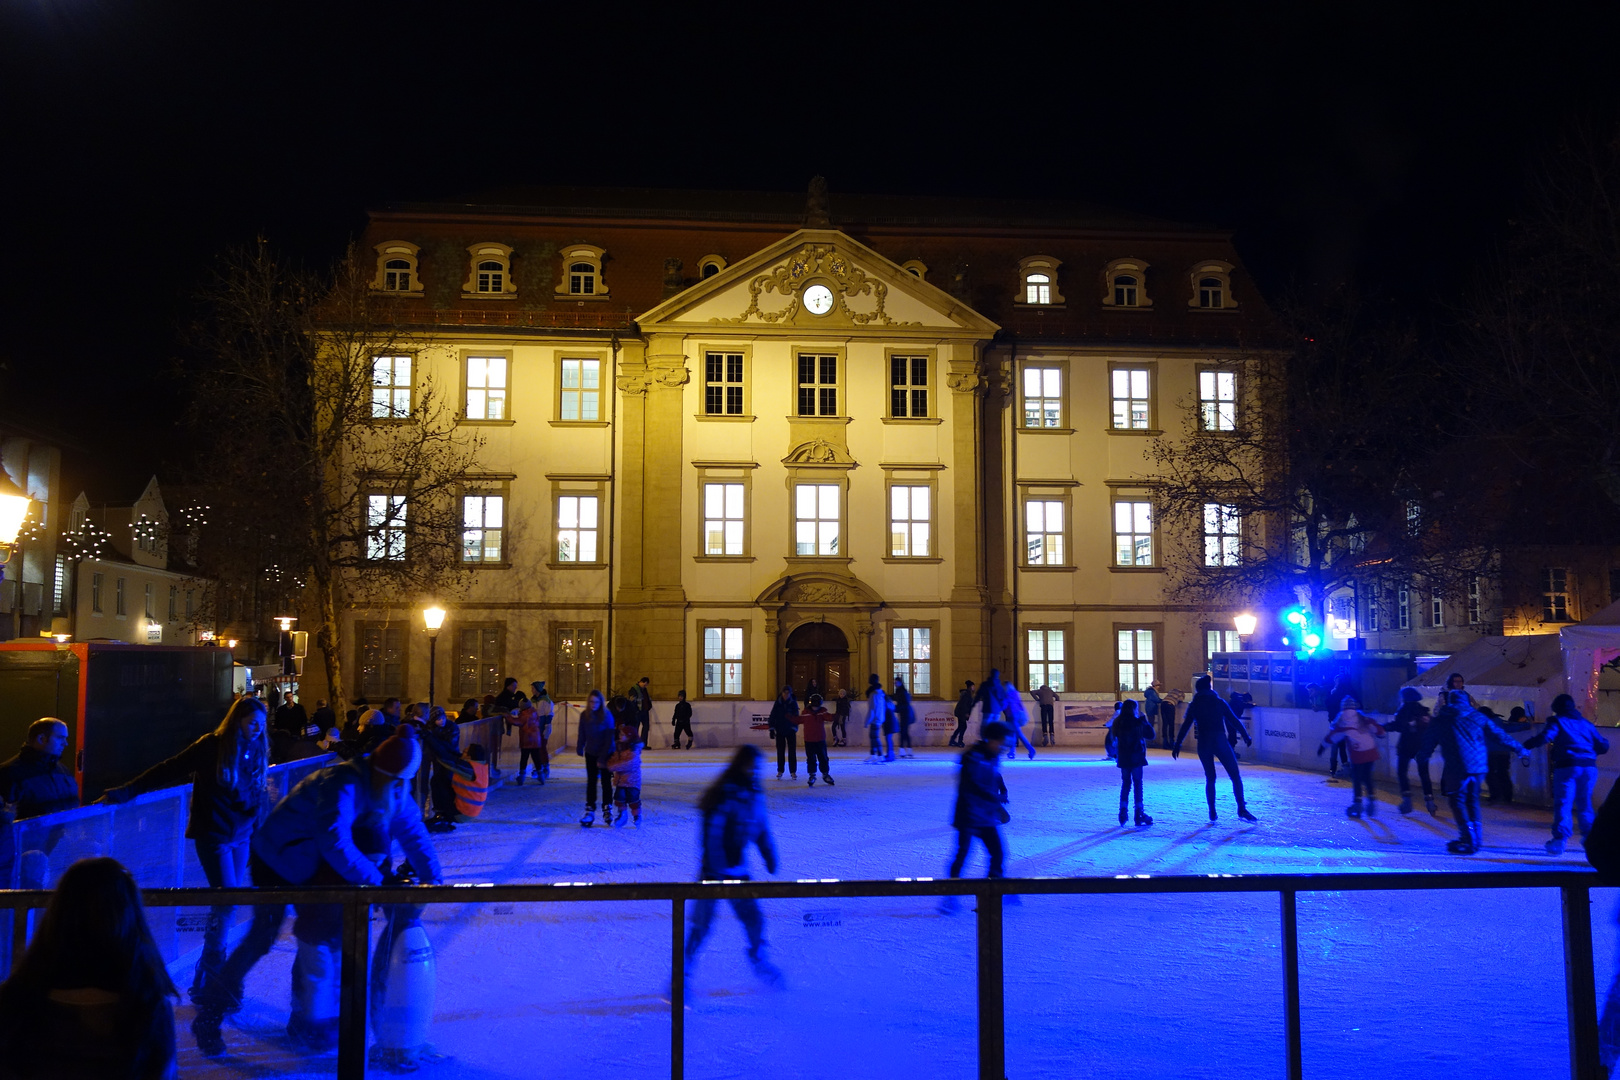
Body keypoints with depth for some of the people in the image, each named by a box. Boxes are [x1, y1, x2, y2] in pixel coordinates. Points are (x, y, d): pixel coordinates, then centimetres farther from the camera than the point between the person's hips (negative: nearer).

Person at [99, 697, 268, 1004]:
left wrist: (255, 835, 13)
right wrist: (125, 792, -19)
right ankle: (208, 985, 1)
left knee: (225, 904, 8)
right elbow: (169, 771, -15)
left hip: (240, 837, 6)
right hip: (213, 836, -6)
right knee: (227, 901, -10)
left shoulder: (256, 751, 3)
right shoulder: (212, 746, -13)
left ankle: (207, 980, 20)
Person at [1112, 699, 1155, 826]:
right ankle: (1139, 814, 0)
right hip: (1136, 758, -5)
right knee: (1138, 784, 1)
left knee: (1125, 784, 12)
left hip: (1123, 758, 5)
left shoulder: (1117, 722, 3)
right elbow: (1150, 735, -2)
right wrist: (1145, 719, 5)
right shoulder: (1137, 722, -11)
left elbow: (1115, 739, 11)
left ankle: (1123, 813, 8)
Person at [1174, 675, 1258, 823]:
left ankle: (1212, 812, 9)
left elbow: (1185, 726, 2)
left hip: (1203, 744, 2)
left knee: (1210, 778, 13)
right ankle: (1241, 809, -9)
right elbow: (1235, 721, 3)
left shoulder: (1194, 705, 5)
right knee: (1235, 776, 3)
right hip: (1220, 742, -2)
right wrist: (1246, 736, 13)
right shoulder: (1219, 702, 2)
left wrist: (1177, 745, 6)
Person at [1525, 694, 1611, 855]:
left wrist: (1525, 745, -8)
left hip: (1567, 766, -5)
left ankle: (1560, 840, -13)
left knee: (1563, 803, -6)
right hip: (1589, 766, 5)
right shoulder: (1585, 723, 18)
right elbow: (1603, 745, 19)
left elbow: (1545, 737, -15)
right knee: (1584, 803, 19)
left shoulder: (1558, 721, 3)